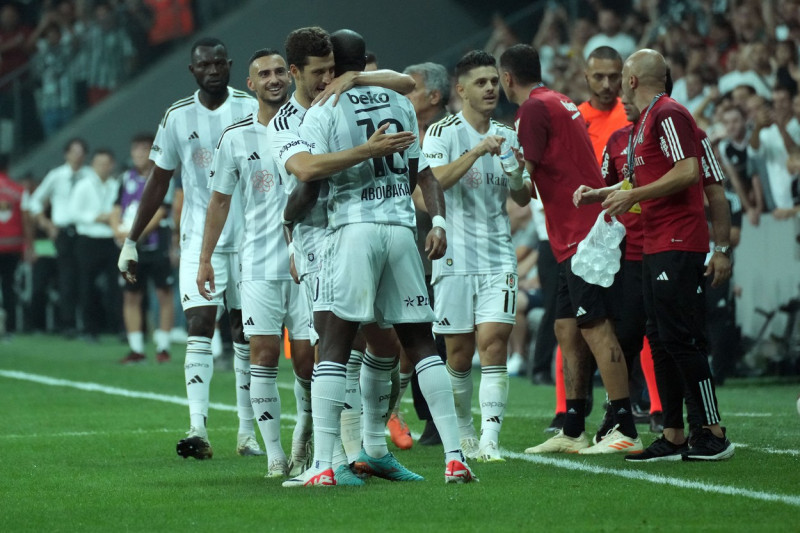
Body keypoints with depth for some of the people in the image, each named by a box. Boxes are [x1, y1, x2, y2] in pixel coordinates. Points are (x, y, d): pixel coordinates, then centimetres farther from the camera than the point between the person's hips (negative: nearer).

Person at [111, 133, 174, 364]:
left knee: (164, 293, -3)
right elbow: (117, 208, 13)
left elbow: (159, 211, -12)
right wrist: (118, 230, -6)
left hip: (156, 245, -5)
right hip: (131, 249, 5)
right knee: (131, 296, 5)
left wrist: (137, 233, -18)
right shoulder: (127, 178, 13)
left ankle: (163, 346, 4)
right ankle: (136, 348, 11)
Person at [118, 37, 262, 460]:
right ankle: (198, 429, -21)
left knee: (245, 333, 6)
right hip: (199, 239, 0)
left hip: (248, 238, 0)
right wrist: (131, 241, 9)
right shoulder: (178, 117, 2)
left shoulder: (251, 110, -2)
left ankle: (247, 432, 12)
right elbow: (158, 182, 9)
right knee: (199, 327, -12)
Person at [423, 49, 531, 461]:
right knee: (459, 352, 2)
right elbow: (436, 180, -19)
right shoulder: (444, 132, -3)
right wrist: (478, 151, -26)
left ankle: (490, 439, -14)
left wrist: (517, 173, -7)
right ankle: (463, 432, 21)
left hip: (498, 255, 3)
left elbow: (522, 199, 15)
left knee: (494, 343, -10)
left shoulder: (506, 137, 12)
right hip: (455, 255, -3)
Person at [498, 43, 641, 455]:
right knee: (567, 328, 12)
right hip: (579, 235, 10)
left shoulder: (533, 108, -9)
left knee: (595, 328, -11)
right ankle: (572, 432, 16)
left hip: (580, 233, -10)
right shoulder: (561, 104, 19)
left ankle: (626, 431, -14)